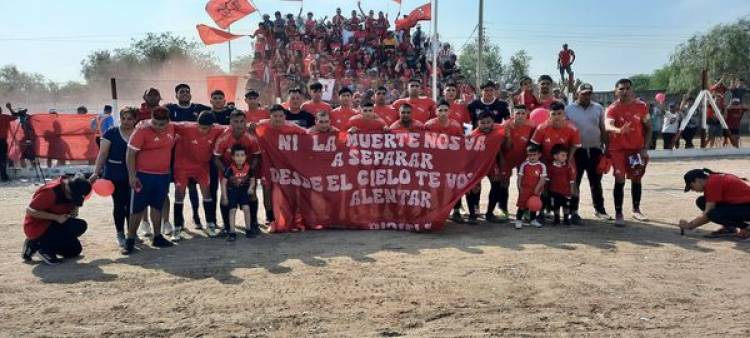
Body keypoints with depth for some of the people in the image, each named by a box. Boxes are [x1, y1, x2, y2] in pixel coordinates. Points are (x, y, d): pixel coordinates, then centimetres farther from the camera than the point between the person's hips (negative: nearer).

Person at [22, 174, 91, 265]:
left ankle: (37, 244, 13)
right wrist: (57, 217, -29)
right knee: (80, 226, -23)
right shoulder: (51, 191, -28)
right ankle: (44, 248, -11)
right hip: (36, 227, -8)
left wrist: (74, 211, -14)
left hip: (51, 224, 8)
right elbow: (29, 210, -26)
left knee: (75, 249, 12)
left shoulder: (72, 192, -6)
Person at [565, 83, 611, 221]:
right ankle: (573, 211, 12)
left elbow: (603, 129, 10)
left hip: (595, 150, 3)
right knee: (574, 182, 3)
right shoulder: (569, 109, -1)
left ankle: (599, 209, 24)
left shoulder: (598, 108, 6)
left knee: (596, 182, 12)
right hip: (576, 151, -2)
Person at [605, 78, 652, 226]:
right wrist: (619, 130, -53)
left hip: (637, 149, 4)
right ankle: (618, 214, -2)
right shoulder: (612, 109, -12)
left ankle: (636, 210, 30)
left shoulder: (641, 106, -2)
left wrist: (645, 148, -3)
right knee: (620, 180, -8)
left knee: (636, 179, 14)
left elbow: (648, 128, 6)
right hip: (618, 149, -4)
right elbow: (608, 126, -31)